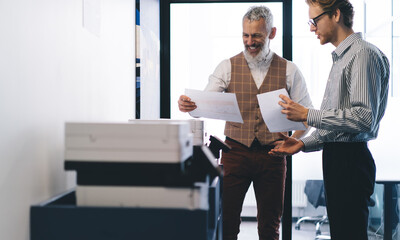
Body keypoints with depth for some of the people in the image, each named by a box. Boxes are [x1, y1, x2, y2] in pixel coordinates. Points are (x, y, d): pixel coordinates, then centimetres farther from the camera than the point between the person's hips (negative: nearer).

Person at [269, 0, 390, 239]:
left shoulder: (364, 54, -12)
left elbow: (364, 118, -22)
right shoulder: (341, 57, 19)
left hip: (351, 159, -10)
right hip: (335, 157, 10)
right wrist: (304, 144, 12)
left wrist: (308, 115, -17)